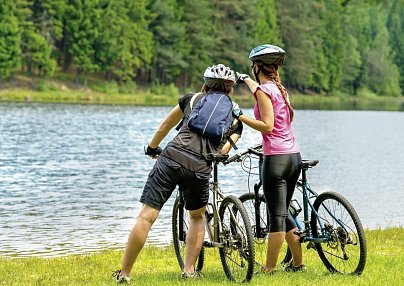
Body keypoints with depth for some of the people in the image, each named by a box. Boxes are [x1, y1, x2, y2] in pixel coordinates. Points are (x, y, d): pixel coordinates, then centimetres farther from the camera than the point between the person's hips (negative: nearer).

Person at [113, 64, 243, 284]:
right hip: (200, 169, 1)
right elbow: (224, 150, 13)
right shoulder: (235, 117, 21)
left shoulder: (193, 99, 21)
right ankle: (189, 270, 20)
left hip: (171, 158, -1)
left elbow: (165, 126, 29)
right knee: (197, 216, 27)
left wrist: (152, 148, 46)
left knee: (146, 216, -2)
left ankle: (124, 274, -2)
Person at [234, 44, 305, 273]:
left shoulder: (263, 90, -10)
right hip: (294, 156, 8)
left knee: (277, 216, -5)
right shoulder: (280, 88, 15)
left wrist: (240, 116, -14)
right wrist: (245, 79, 52)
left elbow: (267, 125, -17)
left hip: (276, 158, -8)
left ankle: (269, 269, -1)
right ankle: (298, 263, 21)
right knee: (283, 213, 17)